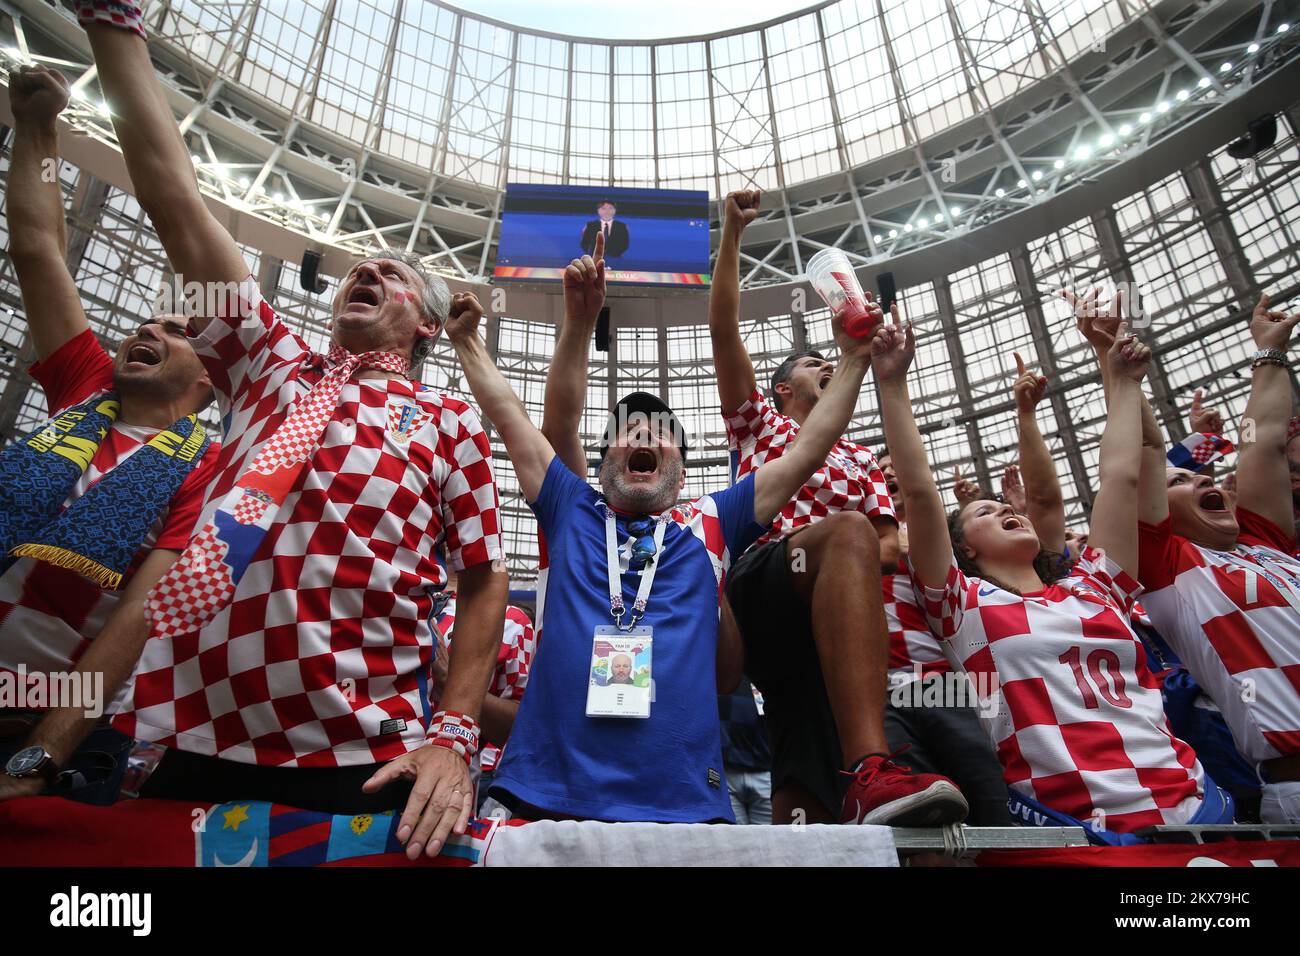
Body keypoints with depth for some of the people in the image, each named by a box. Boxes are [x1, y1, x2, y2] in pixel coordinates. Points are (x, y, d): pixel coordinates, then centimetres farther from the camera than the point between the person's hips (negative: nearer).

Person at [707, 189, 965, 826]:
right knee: (848, 531, -38)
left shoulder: (863, 460, 34)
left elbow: (893, 540, 19)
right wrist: (731, 231, 12)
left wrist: (876, 554, -6)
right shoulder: (761, 426, 26)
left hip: (827, 614, 4)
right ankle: (870, 774, -50)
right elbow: (724, 328, 16)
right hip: (761, 581, -4)